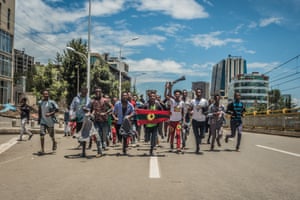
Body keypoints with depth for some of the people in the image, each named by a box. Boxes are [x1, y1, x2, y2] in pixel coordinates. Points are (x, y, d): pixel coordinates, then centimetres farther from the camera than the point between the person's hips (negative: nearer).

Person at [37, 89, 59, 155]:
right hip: (43, 121, 2)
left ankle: (54, 143, 45)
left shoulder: (51, 102, -7)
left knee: (51, 134, 11)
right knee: (42, 134, -11)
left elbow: (57, 109, -8)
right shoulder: (40, 102, 5)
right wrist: (39, 119, 18)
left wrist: (50, 114, -21)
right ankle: (42, 150, -8)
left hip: (50, 121, -2)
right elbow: (39, 112, 17)